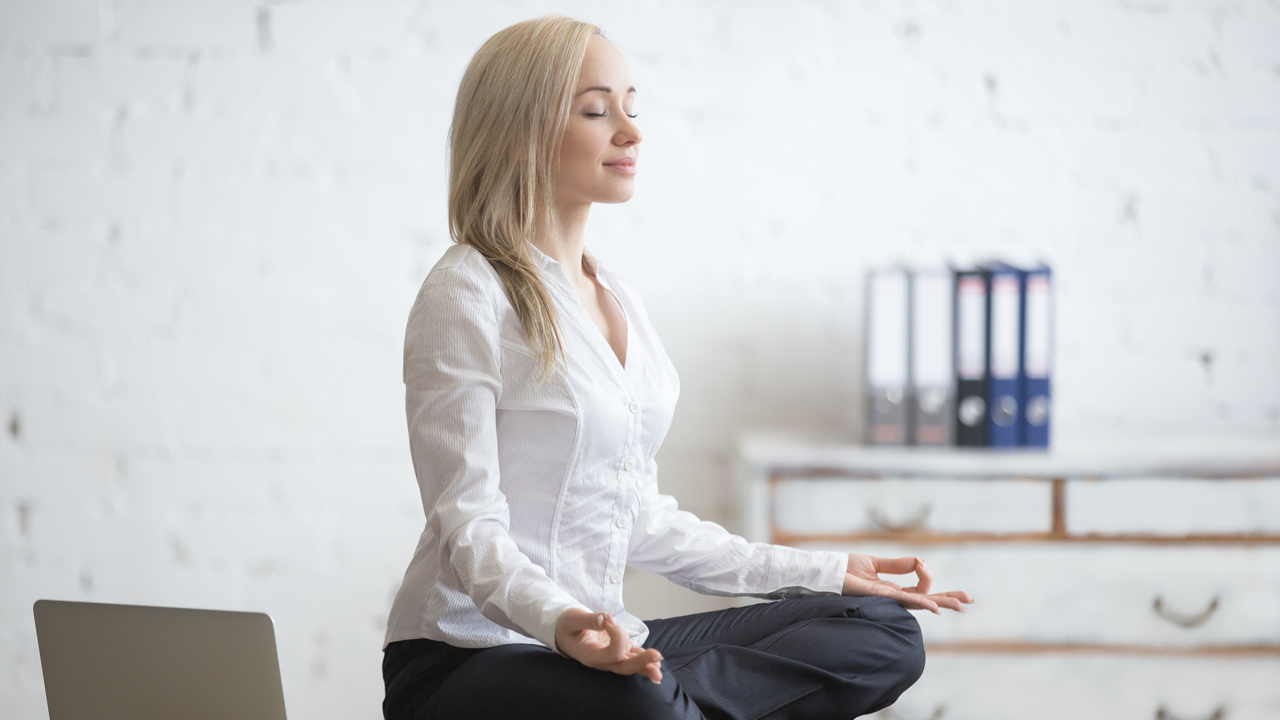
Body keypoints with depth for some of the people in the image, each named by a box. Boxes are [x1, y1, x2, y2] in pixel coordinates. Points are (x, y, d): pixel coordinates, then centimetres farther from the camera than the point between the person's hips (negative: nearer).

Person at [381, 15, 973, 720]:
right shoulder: (465, 297, -8)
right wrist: (560, 622, -36)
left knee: (885, 633, -6)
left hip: (601, 642, 9)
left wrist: (825, 573, 15)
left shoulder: (619, 298, 17)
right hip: (467, 657, -9)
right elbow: (468, 524, -15)